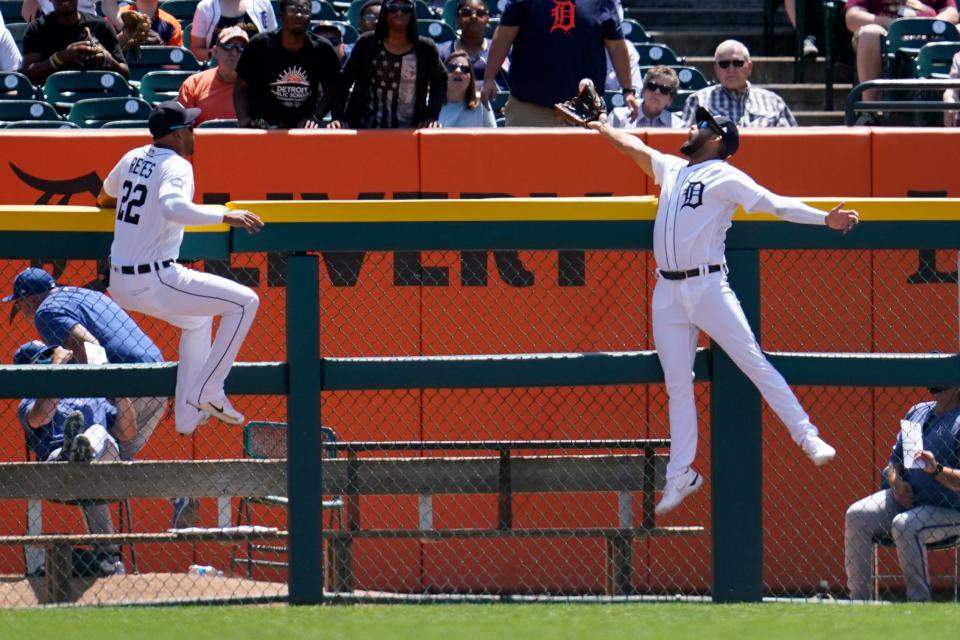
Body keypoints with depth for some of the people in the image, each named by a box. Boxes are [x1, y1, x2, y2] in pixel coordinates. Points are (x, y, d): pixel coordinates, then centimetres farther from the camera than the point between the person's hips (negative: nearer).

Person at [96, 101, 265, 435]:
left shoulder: (133, 158, 10)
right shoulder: (176, 165, -14)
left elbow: (104, 198, 30)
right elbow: (172, 207, -36)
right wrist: (225, 216, -34)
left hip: (119, 283, 9)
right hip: (154, 283, -9)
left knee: (198, 318, 32)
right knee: (244, 302, -4)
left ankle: (187, 415, 30)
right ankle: (207, 391, -5)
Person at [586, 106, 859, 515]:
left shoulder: (725, 178, -4)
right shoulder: (672, 169, 17)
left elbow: (775, 204, -12)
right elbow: (633, 147, 32)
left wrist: (825, 219, -23)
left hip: (707, 286, -6)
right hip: (667, 292, 6)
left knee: (754, 363, -10)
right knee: (677, 384, 7)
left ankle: (807, 438, -6)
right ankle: (681, 474, 10)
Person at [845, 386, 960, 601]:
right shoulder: (917, 412, 12)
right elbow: (895, 458, 17)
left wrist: (936, 469, -35)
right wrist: (896, 481, -4)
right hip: (906, 497, 7)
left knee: (904, 526, -33)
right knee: (857, 515, -12)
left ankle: (919, 601, -21)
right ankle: (858, 597, -9)